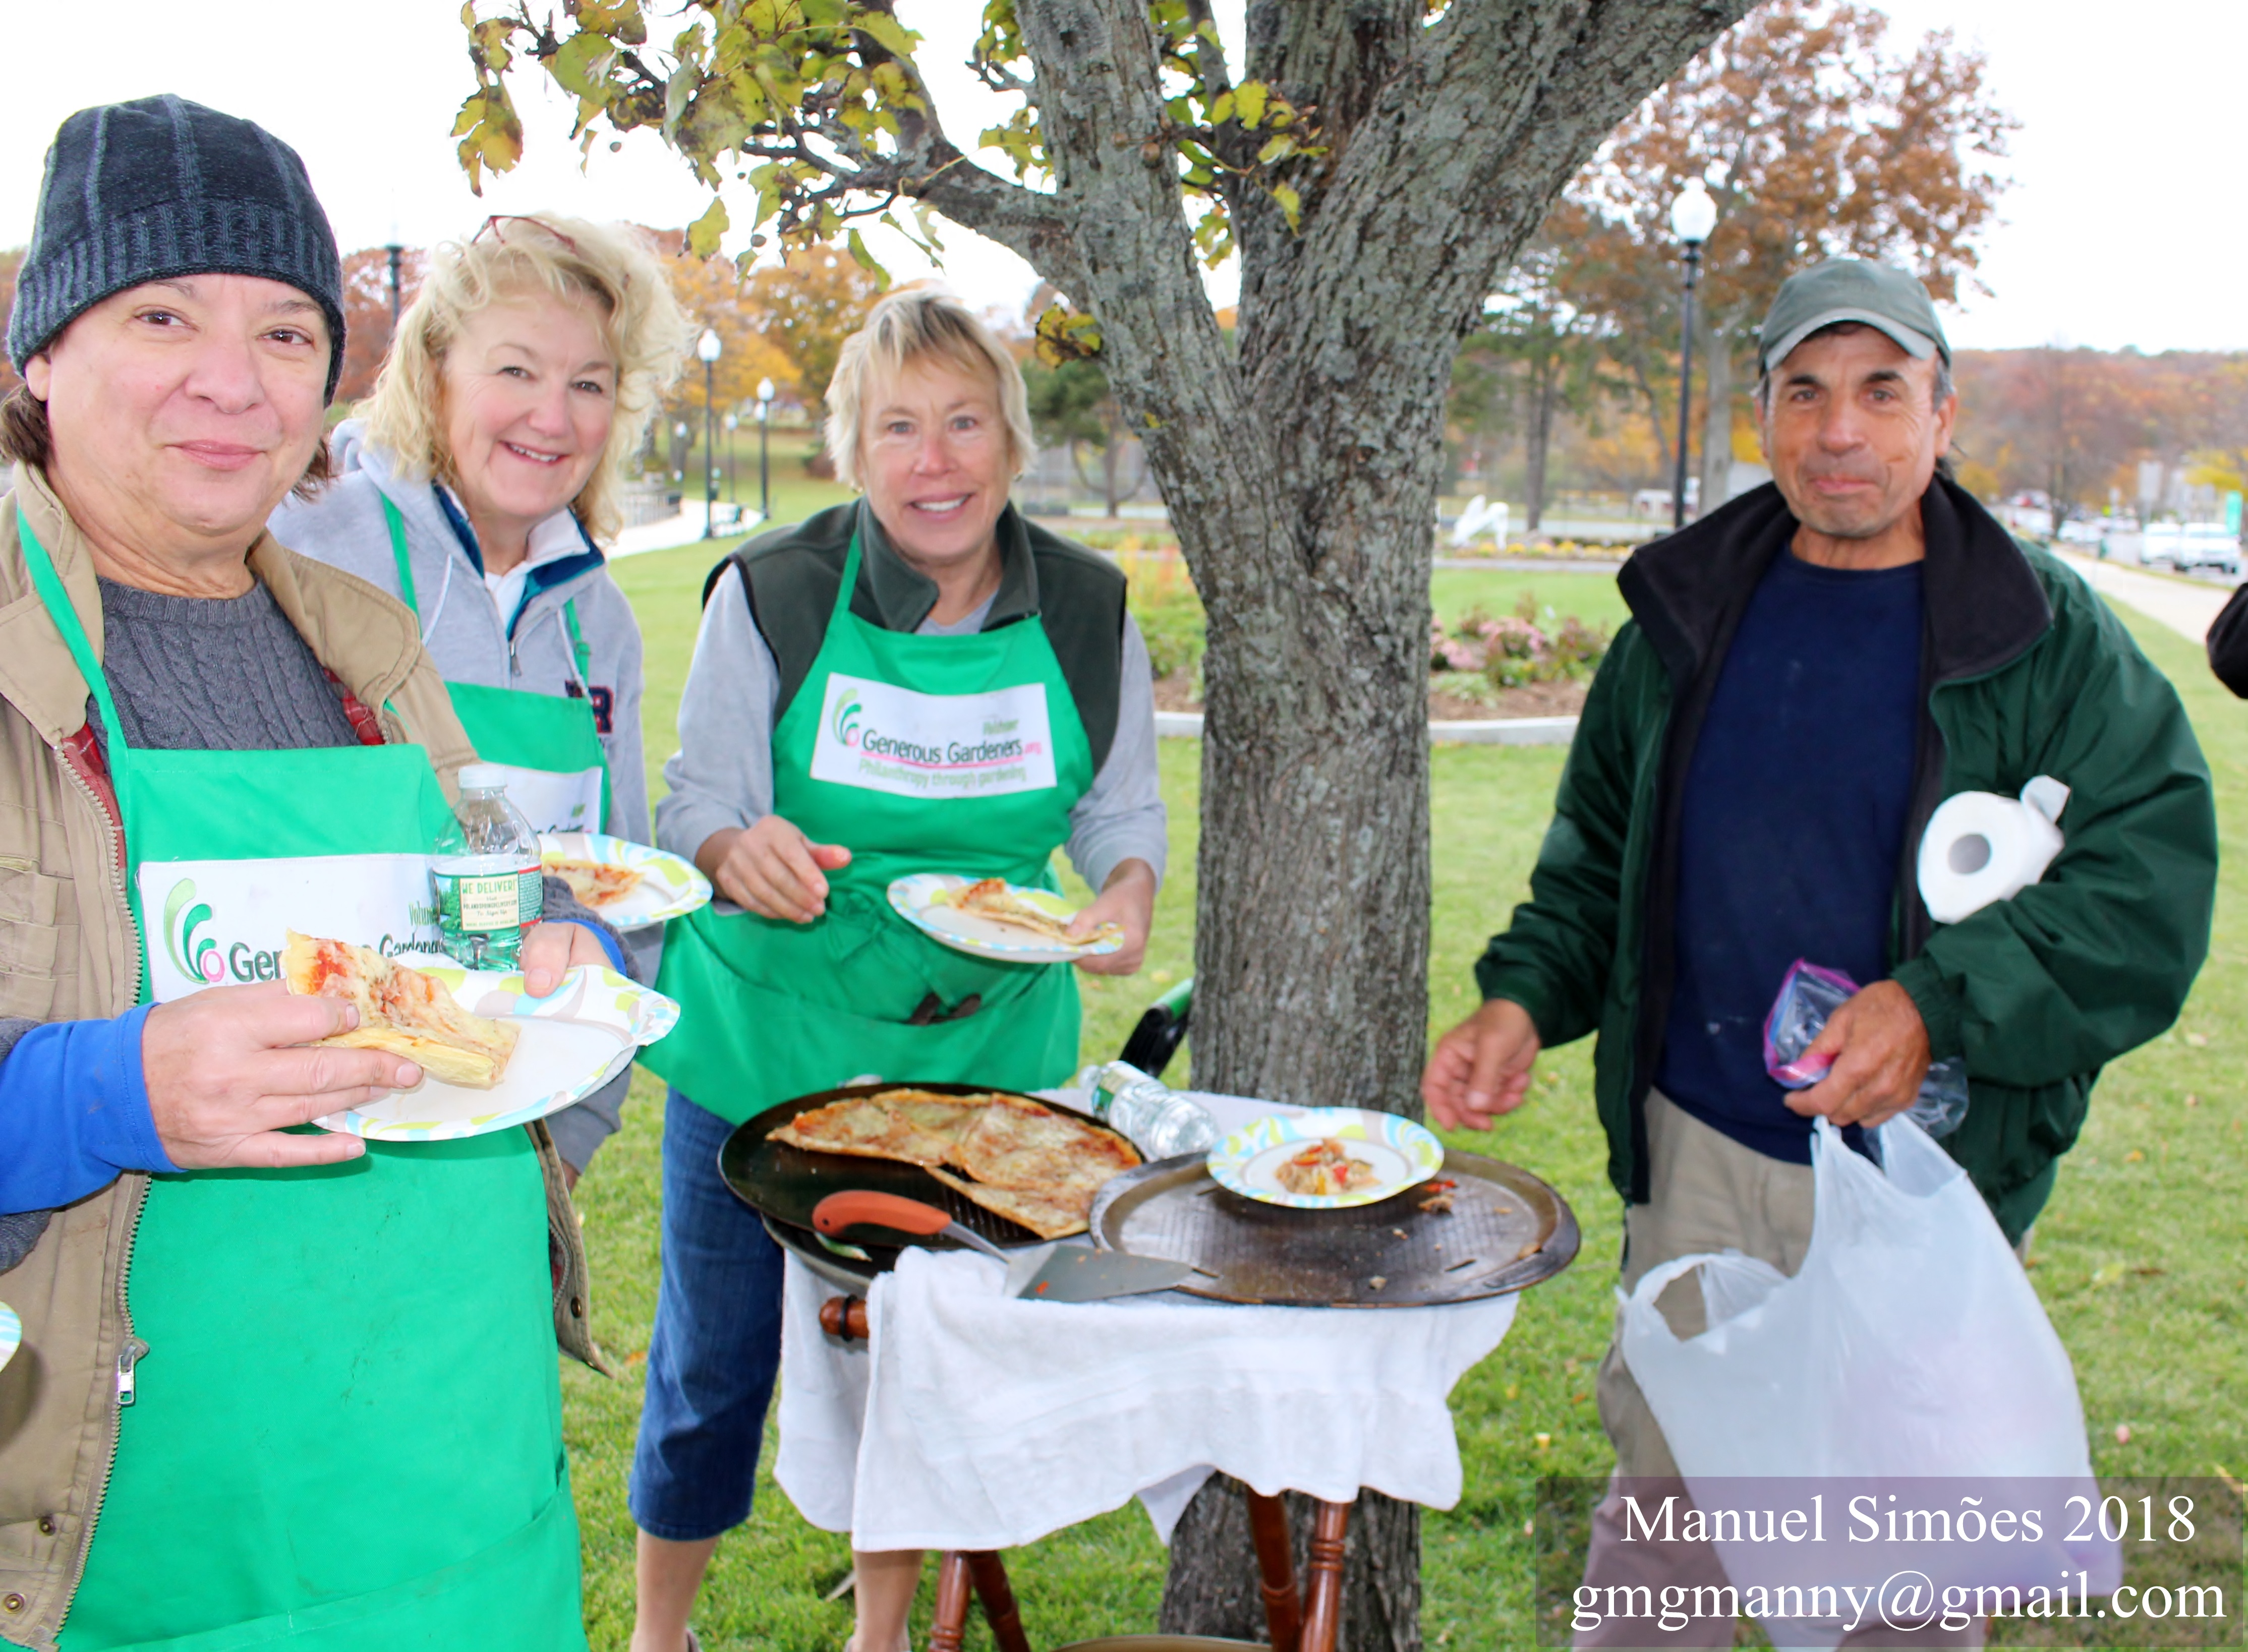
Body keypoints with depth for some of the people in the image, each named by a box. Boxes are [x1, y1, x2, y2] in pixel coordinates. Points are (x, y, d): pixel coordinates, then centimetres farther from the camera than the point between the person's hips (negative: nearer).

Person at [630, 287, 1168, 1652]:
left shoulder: (1089, 613, -5)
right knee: (715, 1363, 9)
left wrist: (1128, 890, -15)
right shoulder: (768, 595, -11)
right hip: (763, 1040, -2)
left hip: (984, 1053, 2)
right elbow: (699, 810, -6)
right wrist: (742, 854, -29)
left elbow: (1121, 812, 7)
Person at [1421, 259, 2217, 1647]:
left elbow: (2150, 886, -12)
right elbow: (1600, 848, 13)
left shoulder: (2053, 641, -5)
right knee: (1663, 1506, 16)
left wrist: (1942, 1007, -26)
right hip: (1698, 1156, 3)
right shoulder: (1686, 616, 6)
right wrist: (1524, 998, -3)